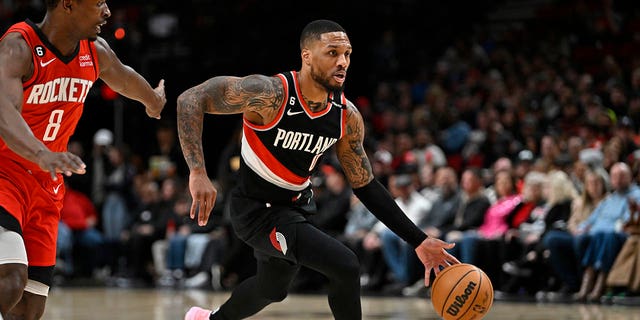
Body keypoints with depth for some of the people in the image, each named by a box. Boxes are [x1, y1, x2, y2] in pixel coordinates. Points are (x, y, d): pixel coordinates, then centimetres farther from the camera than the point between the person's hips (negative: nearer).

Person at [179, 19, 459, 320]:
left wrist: (418, 241, -5)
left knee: (271, 289, 31)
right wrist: (198, 173, -38)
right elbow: (191, 99, -27)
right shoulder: (270, 93, -28)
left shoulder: (347, 117, -9)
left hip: (292, 209, 8)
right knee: (344, 266, -23)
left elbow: (365, 186, 0)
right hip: (256, 209, -7)